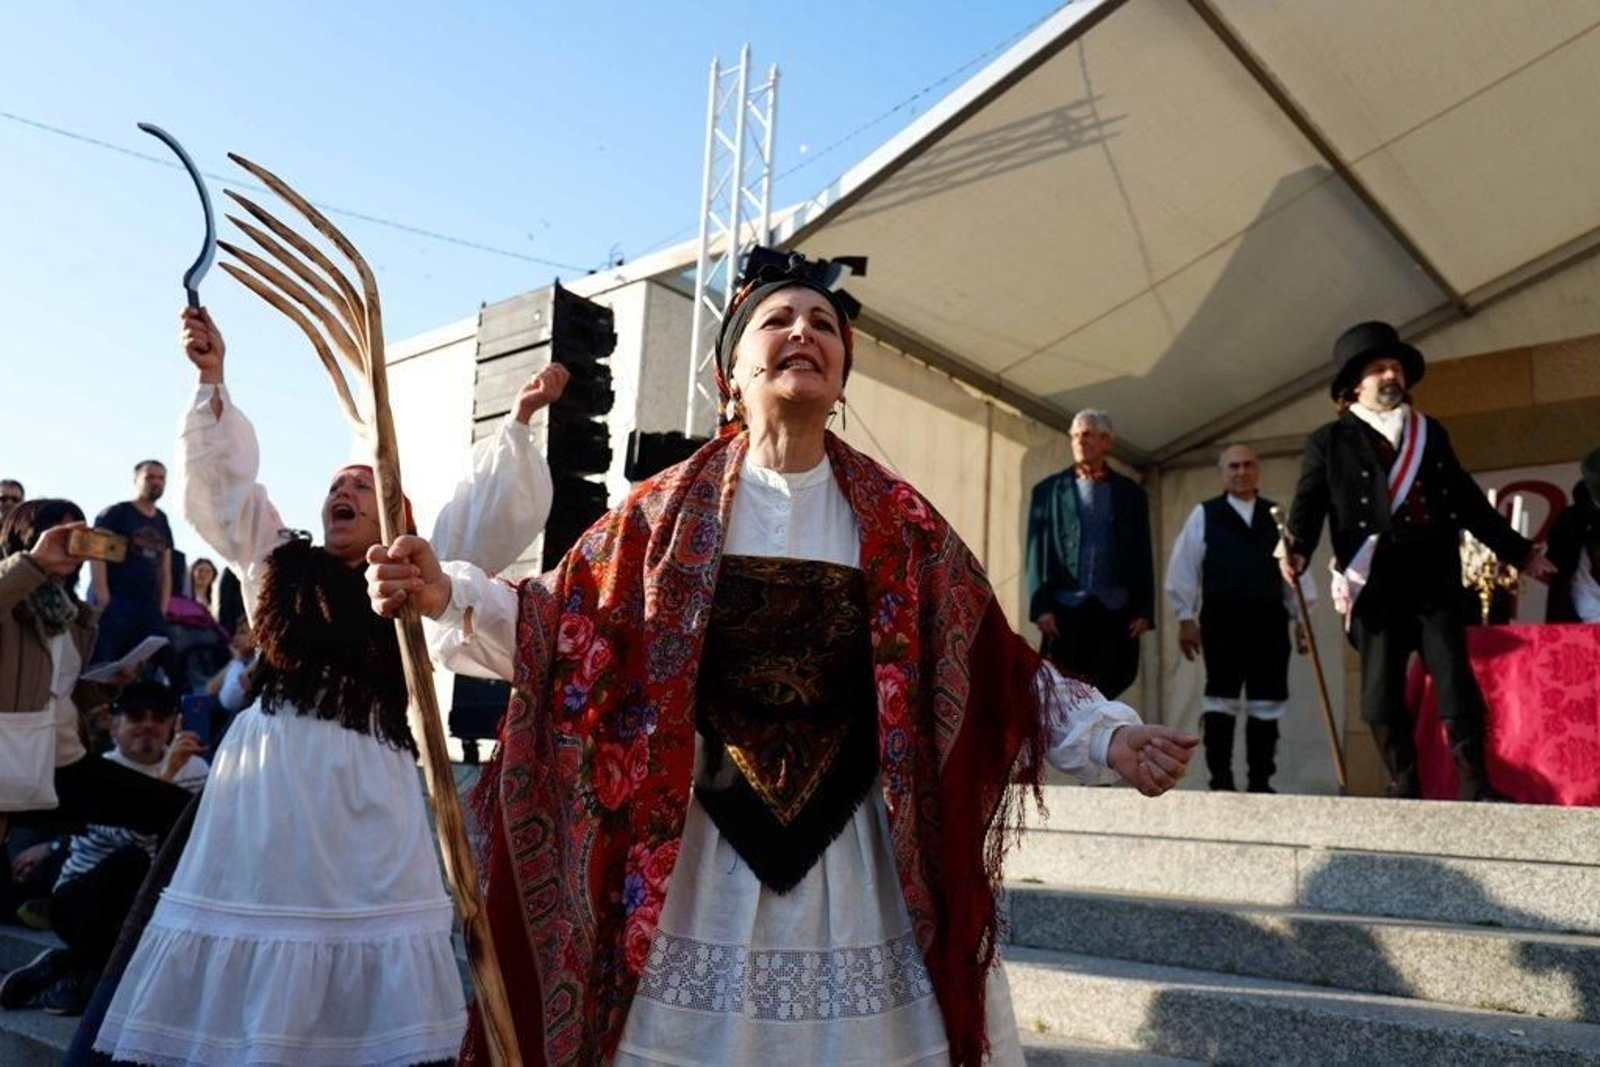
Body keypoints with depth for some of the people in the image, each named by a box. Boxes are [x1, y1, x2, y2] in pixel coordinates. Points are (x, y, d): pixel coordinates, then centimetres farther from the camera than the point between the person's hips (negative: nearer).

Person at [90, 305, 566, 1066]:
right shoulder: (280, 564, 15)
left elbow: (501, 516, 7)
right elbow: (222, 477, 14)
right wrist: (212, 380, 8)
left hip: (363, 790, 0)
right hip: (272, 784, 1)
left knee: (363, 989, 1)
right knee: (244, 997, 3)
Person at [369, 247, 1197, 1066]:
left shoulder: (898, 524, 2)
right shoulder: (671, 510, 0)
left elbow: (995, 669, 3)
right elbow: (563, 625, -3)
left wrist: (1110, 736, -6)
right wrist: (445, 595, -17)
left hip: (857, 851, 1)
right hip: (699, 845, -1)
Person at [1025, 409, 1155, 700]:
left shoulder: (1131, 493, 13)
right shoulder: (1049, 490, 9)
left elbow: (1142, 555, 10)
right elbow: (1037, 553, 4)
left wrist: (1144, 610, 0)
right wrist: (1040, 607, -6)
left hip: (1115, 612, 1)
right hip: (1066, 608, -1)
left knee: (1106, 693, 0)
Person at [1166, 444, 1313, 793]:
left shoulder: (1276, 515, 12)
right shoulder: (1204, 515, 5)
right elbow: (1184, 569, 2)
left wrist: (1301, 616, 5)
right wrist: (1186, 618, -4)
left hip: (1268, 619, 3)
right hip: (1222, 619, -3)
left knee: (1268, 703, 4)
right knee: (1221, 699, 0)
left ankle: (1260, 781, 14)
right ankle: (1221, 781, 6)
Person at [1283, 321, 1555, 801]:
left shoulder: (1431, 433, 19)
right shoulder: (1330, 442, 8)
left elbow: (1468, 500, 21)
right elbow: (1308, 504, -1)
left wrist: (1517, 550, 18)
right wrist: (1297, 550, -21)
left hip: (1435, 574, 2)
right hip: (1374, 580, -2)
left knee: (1455, 680, -3)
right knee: (1382, 687, 0)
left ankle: (1475, 784, 2)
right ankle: (1404, 787, 9)